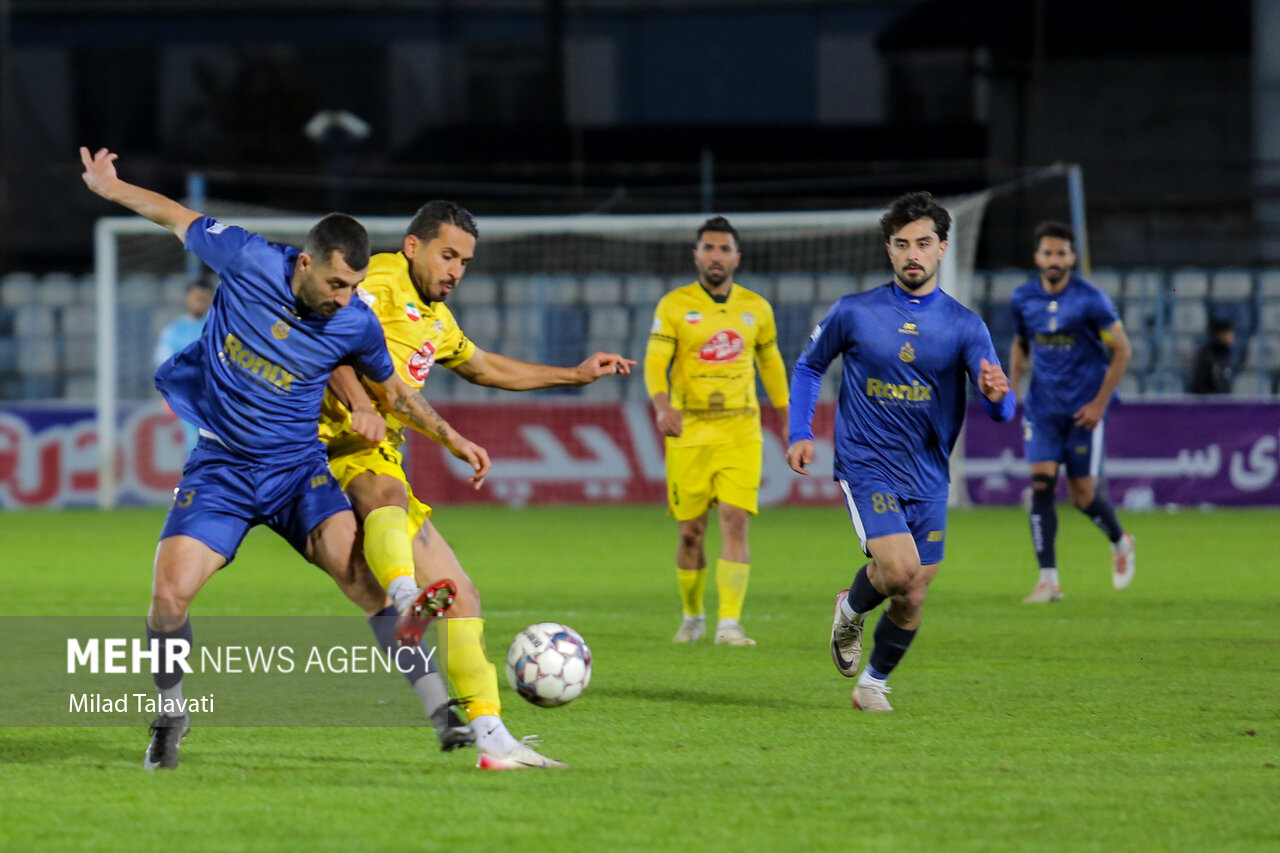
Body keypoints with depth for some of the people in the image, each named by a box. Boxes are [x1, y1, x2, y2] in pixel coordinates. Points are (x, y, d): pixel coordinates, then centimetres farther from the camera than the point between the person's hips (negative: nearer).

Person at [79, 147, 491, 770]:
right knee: (169, 593, -14)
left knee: (355, 563, -28)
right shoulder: (247, 261, -15)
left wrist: (456, 442, 7)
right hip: (219, 468, 0)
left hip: (298, 471, 1)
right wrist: (110, 188, 16)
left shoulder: (357, 325, -9)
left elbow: (393, 392, 12)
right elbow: (179, 219, 5)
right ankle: (171, 713, 7)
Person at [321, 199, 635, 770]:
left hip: (379, 462, 9)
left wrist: (575, 375, 47)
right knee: (387, 492, -42)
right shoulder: (383, 282, -4)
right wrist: (360, 406, -36)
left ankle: (492, 737, 10)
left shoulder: (437, 320, 26)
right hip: (339, 446, -9)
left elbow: (483, 367, 45)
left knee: (459, 595, 7)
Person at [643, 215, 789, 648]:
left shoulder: (756, 308, 8)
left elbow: (771, 365, 19)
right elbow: (654, 361, -10)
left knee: (736, 523, -14)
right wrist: (662, 406, -28)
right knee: (691, 532, 4)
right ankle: (692, 617, 25)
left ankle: (729, 623, -17)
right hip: (688, 433, -1)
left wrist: (789, 424, 19)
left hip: (740, 433, 1)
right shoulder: (674, 305, -1)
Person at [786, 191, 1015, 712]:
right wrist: (800, 434, 2)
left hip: (928, 476, 3)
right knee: (900, 569, -24)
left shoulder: (963, 326, -1)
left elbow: (1000, 409, -10)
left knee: (911, 601, 5)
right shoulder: (853, 313, -2)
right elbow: (809, 366, 14)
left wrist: (996, 394, -34)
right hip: (867, 467, -3)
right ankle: (851, 609, 9)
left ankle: (873, 684, 29)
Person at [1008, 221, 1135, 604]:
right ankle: (1048, 580, -10)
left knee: (1082, 495, 2)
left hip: (1084, 409, -3)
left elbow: (1121, 350, -6)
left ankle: (1119, 541, 34)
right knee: (1041, 484, -11)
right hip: (1042, 409, 3)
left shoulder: (1091, 300, -12)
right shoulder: (1023, 299, 1)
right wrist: (1012, 385, 3)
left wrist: (1099, 403, -10)